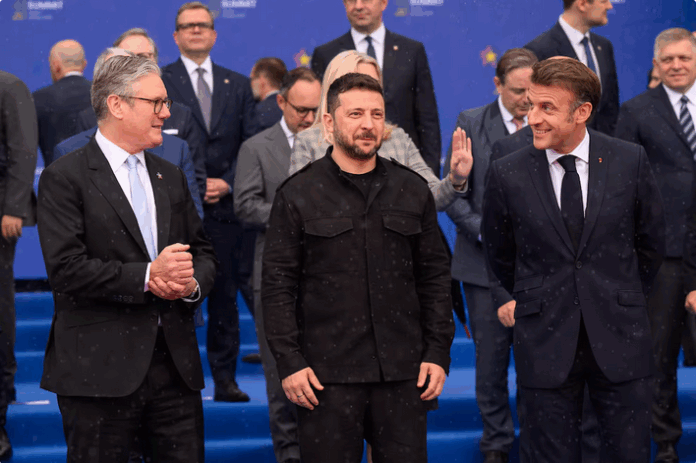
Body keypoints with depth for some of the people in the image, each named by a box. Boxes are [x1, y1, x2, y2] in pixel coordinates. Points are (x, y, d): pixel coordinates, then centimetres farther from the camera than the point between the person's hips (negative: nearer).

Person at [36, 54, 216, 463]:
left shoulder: (171, 177, 17)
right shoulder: (65, 178, -5)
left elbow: (204, 253, 18)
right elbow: (66, 269, -15)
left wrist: (192, 283, -5)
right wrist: (145, 277, -18)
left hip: (177, 366, 6)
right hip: (99, 372, -6)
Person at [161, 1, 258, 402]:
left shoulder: (238, 85, 14)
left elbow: (251, 144, 9)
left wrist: (227, 183, -6)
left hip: (225, 204, 3)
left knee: (226, 294, 5)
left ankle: (226, 379, 10)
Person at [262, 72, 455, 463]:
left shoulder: (413, 190, 10)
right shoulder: (298, 196, 2)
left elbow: (435, 276, 11)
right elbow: (278, 285, 0)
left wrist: (438, 353, 4)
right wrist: (289, 362, -8)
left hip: (403, 372, 2)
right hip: (327, 375, -2)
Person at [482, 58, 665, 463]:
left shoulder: (630, 162, -2)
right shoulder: (507, 174, -3)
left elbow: (651, 242, 11)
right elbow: (499, 254, 12)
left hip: (619, 338, 0)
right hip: (545, 342, 0)